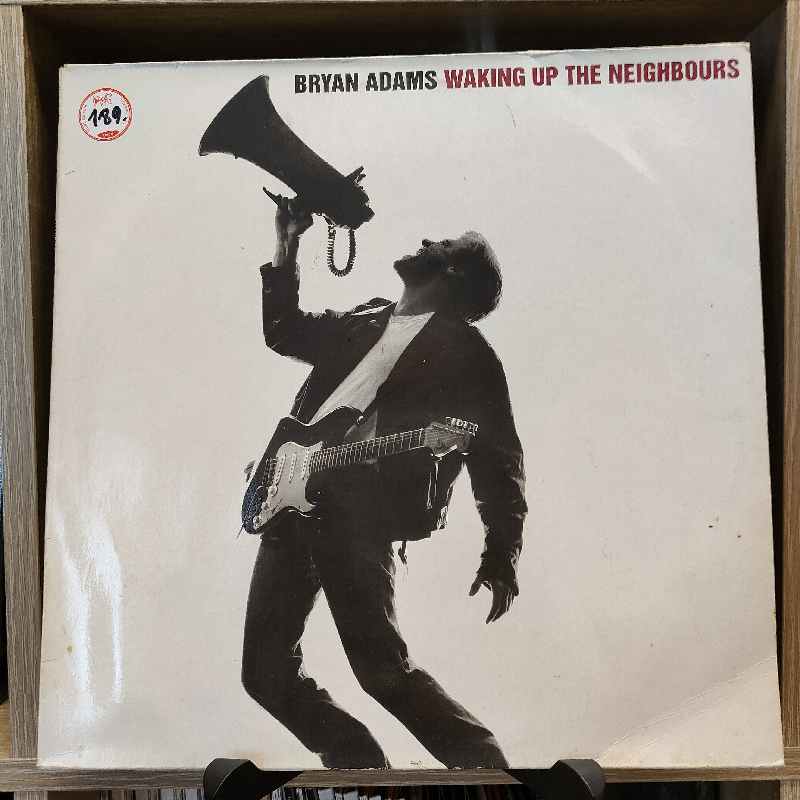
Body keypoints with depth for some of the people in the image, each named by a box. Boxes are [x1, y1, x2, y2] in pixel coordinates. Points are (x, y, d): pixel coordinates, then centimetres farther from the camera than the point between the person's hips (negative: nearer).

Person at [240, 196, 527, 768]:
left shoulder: (464, 349, 4)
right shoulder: (365, 323, 23)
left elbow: (498, 457, -1)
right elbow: (284, 330, 34)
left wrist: (501, 557, -10)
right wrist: (288, 242, 30)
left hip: (360, 510, -7)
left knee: (383, 668, -12)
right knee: (268, 671, 7)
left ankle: (489, 772, 9)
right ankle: (367, 770, 21)